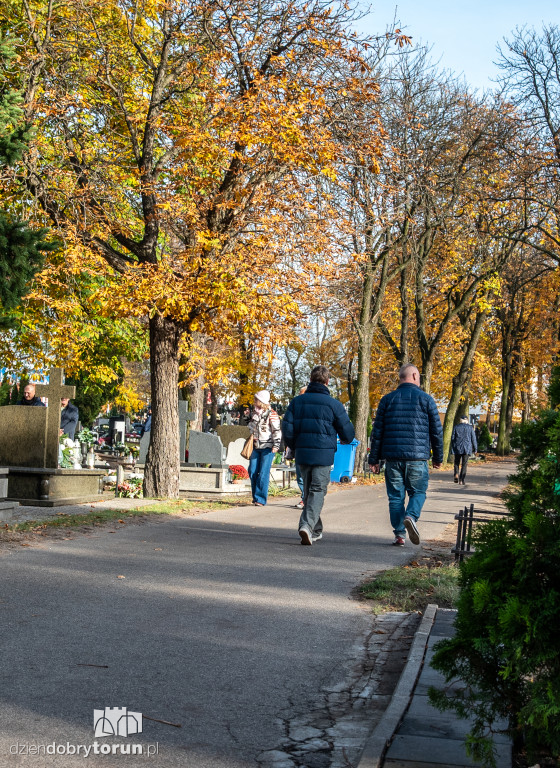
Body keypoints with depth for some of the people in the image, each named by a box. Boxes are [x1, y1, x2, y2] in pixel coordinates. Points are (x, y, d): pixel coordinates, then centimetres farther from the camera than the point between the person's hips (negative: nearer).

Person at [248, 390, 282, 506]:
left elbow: (277, 431, -9)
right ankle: (256, 497, 15)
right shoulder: (255, 412, 14)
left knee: (263, 473, -9)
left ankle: (261, 499, -5)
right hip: (256, 447, 7)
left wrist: (276, 445, -17)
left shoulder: (272, 414, -7)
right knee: (252, 471, 2)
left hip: (267, 447, -7)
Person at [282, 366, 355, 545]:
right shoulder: (333, 404, -4)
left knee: (308, 492, 16)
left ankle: (316, 531, 23)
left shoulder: (297, 401, 5)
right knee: (317, 492, -2)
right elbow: (347, 434, -1)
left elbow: (287, 429, 0)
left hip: (302, 455, 4)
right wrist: (344, 440, 23)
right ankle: (307, 525, -22)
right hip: (323, 455, -4)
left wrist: (294, 448, 17)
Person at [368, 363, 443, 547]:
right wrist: (438, 457, 14)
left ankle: (399, 535, 3)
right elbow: (436, 431, 4)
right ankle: (411, 516, -17)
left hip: (393, 457, 2)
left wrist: (374, 459, 10)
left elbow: (377, 431, 6)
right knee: (418, 492, 10)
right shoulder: (426, 399, 3)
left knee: (396, 496, 7)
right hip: (417, 457, -2)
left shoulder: (387, 399, 8)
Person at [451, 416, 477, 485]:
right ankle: (461, 480, -5)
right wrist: (475, 448, 10)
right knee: (464, 464, 2)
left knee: (456, 463, 15)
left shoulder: (456, 427, 4)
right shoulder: (470, 427, 3)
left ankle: (456, 475, -8)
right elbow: (473, 438, 3)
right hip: (467, 448, -1)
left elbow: (452, 438, 4)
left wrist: (452, 447, 13)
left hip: (457, 448, 1)